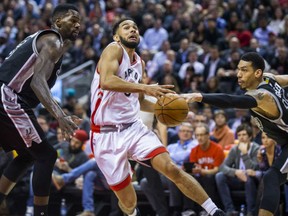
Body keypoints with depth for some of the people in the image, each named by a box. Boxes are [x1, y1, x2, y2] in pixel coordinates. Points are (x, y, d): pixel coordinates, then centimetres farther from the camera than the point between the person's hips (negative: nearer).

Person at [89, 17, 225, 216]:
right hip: (107, 135, -6)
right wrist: (145, 88, -32)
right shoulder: (114, 50, -8)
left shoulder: (139, 63, 15)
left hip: (134, 128, 6)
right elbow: (106, 81, -28)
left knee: (171, 168, -16)